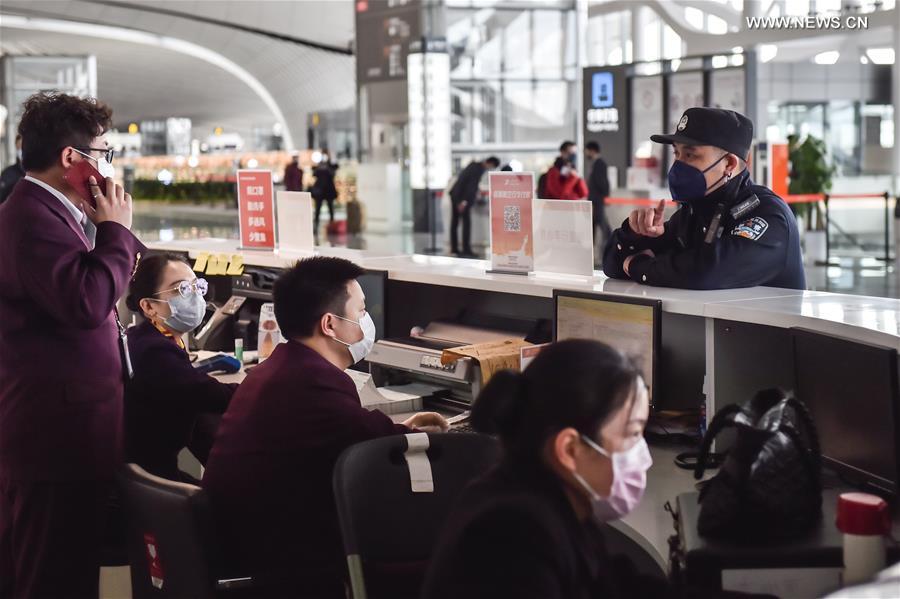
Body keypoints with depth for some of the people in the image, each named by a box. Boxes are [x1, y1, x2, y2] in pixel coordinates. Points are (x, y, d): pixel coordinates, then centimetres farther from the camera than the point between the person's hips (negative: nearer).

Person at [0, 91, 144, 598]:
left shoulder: (43, 211, 16)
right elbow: (87, 302, -29)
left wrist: (111, 230, 10)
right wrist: (115, 228, -15)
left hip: (53, 428, 11)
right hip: (59, 434, -11)